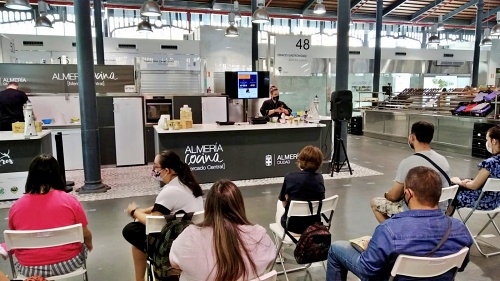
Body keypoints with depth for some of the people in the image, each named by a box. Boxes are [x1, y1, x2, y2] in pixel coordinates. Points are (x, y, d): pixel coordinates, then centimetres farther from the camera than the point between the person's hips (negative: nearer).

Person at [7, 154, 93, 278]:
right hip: (68, 263, -2)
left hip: (29, 268, 2)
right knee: (83, 246, 28)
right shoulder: (70, 201, -15)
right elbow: (86, 234, -4)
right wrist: (89, 245, 19)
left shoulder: (16, 207, -8)